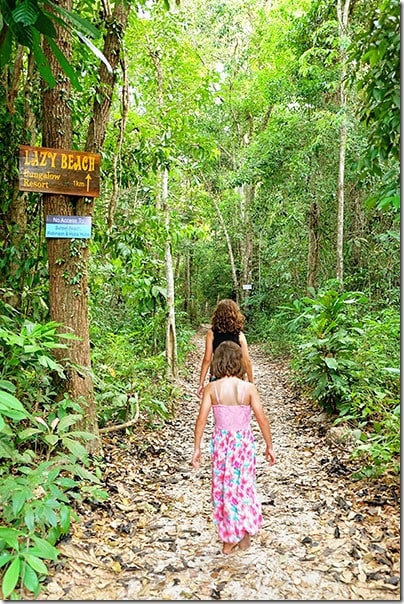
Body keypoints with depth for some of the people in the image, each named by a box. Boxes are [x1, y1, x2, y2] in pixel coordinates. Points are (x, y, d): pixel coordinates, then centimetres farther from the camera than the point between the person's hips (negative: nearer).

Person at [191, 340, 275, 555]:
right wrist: (269, 446, 3)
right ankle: (244, 533, 33)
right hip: (243, 442, -1)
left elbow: (201, 421, -10)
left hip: (220, 442, 1)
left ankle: (229, 539, 28)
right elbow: (262, 420, -10)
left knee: (223, 488, 16)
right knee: (244, 487, 20)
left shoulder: (211, 388, -11)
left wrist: (197, 448, 0)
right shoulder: (248, 388, -14)